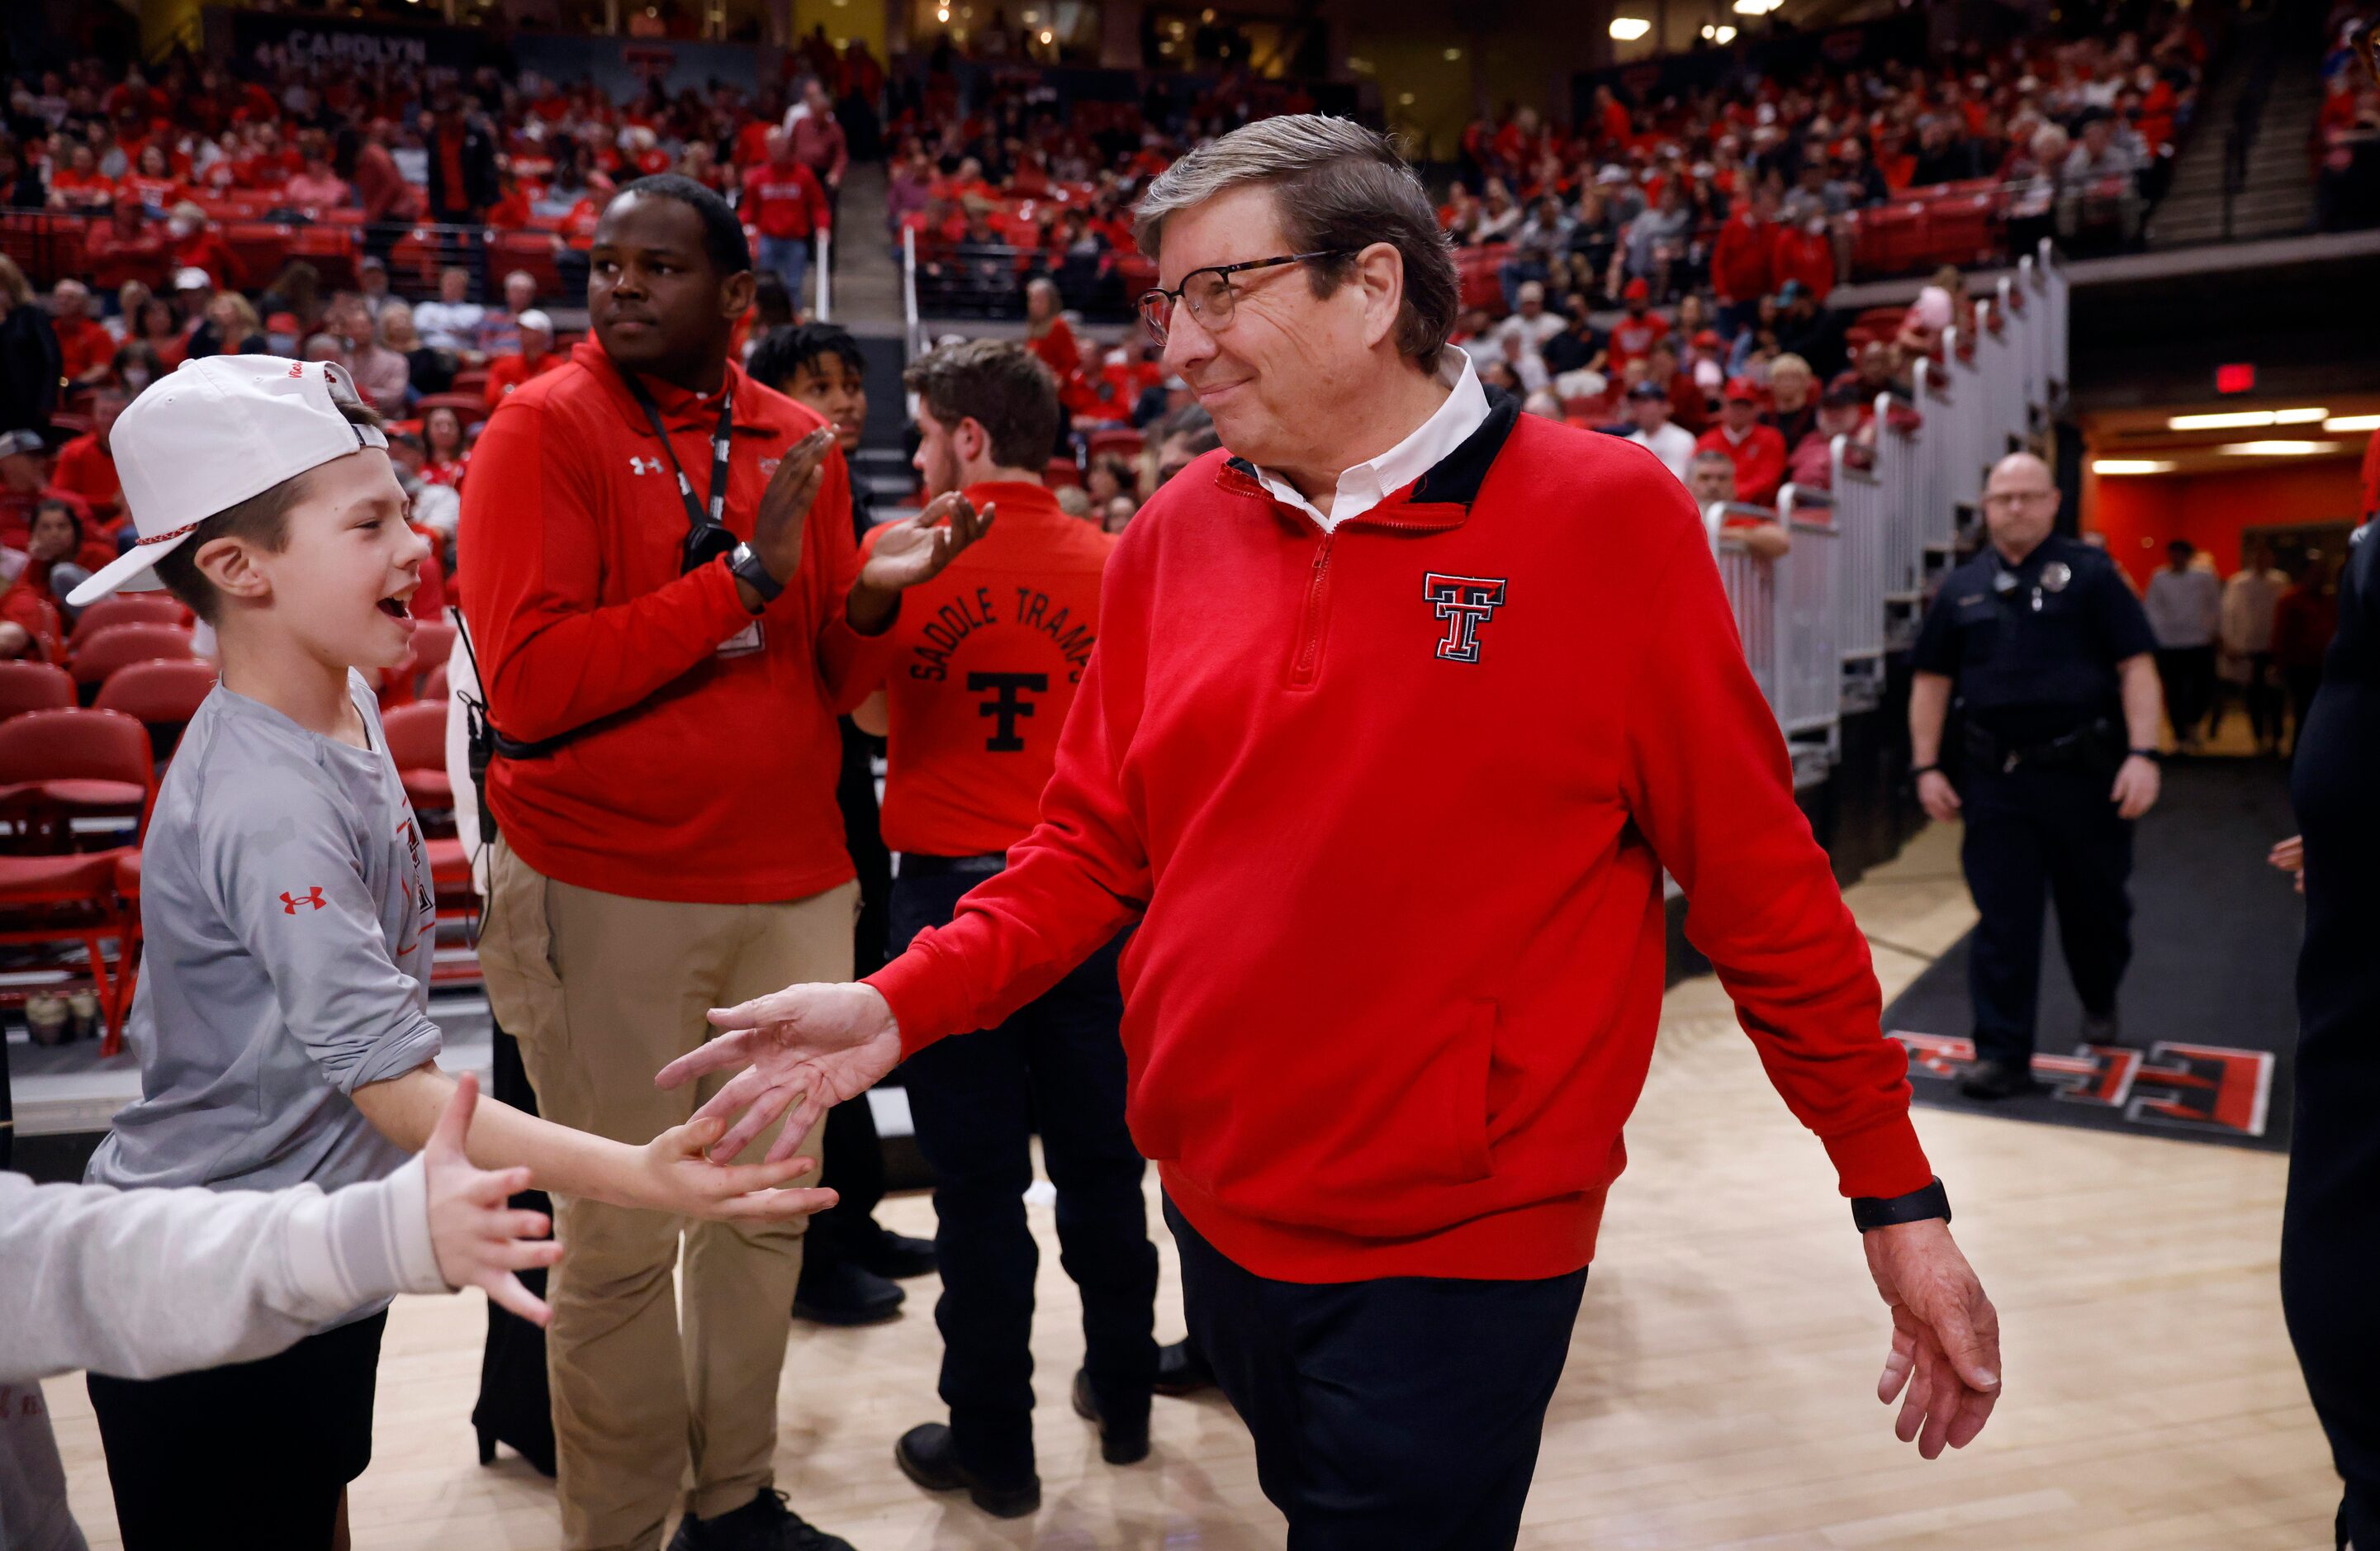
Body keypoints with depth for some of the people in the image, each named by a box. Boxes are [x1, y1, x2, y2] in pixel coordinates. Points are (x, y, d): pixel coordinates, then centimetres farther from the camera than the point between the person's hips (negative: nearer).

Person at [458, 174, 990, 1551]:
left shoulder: (800, 444, 7)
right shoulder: (546, 430, -6)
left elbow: (825, 688, 11)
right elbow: (529, 684, -17)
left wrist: (869, 597, -11)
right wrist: (746, 574, -19)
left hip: (795, 886, 5)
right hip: (608, 896, -5)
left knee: (771, 1210, 14)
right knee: (623, 1242, 3)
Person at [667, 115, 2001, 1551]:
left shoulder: (1609, 515, -12)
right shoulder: (1175, 534, 0)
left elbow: (1762, 881, -10)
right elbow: (1096, 847, 6)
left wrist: (1898, 1199, -5)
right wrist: (904, 1005, -8)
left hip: (1459, 1253, -5)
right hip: (1215, 1206, 5)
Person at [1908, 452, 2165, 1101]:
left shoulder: (2089, 572, -3)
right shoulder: (1962, 588, 7)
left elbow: (2136, 666, -7)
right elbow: (1933, 680, 11)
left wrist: (2143, 754, -16)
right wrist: (1927, 767, 4)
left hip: (2084, 772, -2)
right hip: (1995, 778, 2)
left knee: (2094, 904, 15)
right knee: (2002, 922, 0)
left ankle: (2100, 1004, 43)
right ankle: (2003, 1054, 4)